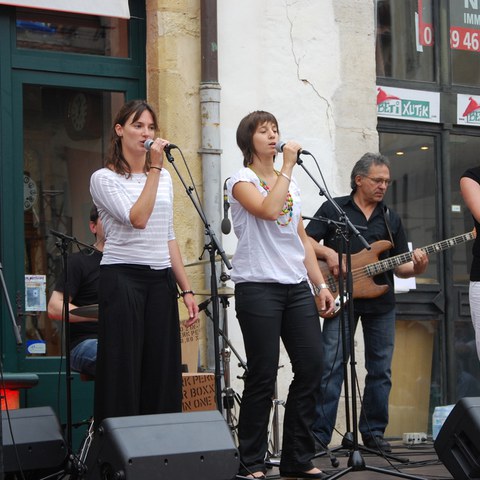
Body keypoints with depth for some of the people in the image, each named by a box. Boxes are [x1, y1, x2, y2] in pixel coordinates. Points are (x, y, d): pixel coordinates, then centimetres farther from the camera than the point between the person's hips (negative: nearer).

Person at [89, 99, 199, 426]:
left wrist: (186, 289, 12)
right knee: (123, 372, -6)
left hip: (161, 280, 6)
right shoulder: (104, 178, -3)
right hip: (123, 277, -5)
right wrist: (154, 168, -16)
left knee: (163, 373, 2)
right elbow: (137, 219, -19)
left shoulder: (164, 178, 15)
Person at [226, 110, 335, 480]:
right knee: (263, 375, -6)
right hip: (258, 286, -6)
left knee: (311, 366, 0)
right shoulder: (242, 180, -1)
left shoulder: (292, 183, 19)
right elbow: (268, 210, -21)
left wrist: (320, 285, 12)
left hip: (296, 286, 6)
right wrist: (288, 166, -14)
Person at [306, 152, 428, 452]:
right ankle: (319, 434, -8)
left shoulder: (391, 219, 14)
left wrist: (416, 268, -8)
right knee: (331, 366, -9)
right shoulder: (333, 209, 4)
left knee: (381, 370, 6)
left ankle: (374, 432, 16)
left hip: (382, 303, 4)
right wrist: (328, 253, -17)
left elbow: (400, 267, 12)